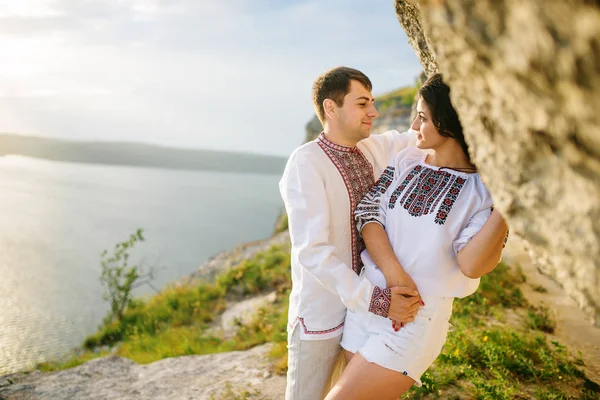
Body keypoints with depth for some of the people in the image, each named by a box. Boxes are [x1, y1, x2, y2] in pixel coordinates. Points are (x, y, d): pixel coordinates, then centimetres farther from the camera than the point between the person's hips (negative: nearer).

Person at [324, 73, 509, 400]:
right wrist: (394, 274, -17)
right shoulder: (406, 159, 4)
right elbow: (367, 211, -5)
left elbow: (471, 264, -19)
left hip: (417, 316, -5)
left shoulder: (483, 189, -9)